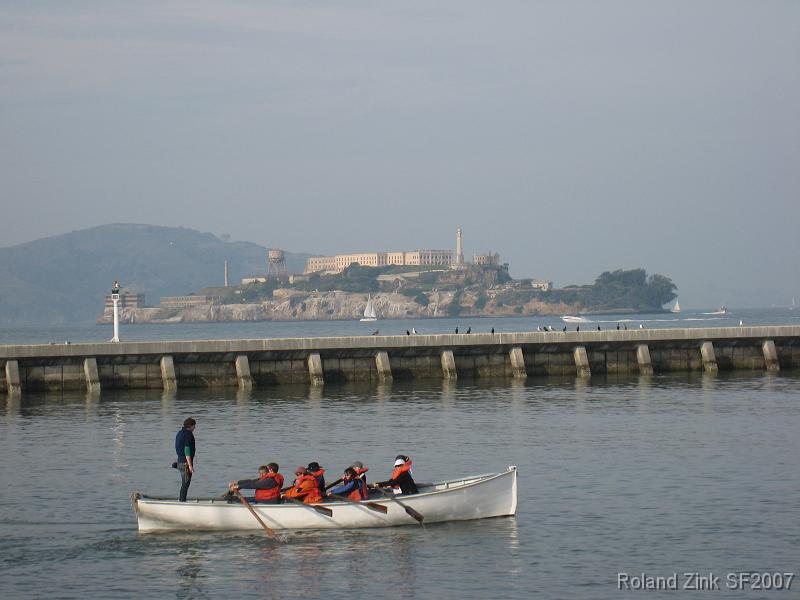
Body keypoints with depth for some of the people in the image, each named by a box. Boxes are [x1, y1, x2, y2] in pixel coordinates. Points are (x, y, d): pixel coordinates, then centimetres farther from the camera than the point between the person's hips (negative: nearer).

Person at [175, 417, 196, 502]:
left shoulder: (180, 433, 13)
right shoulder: (188, 435, -15)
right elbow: (187, 450, -20)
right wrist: (190, 465, -20)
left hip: (180, 461, 10)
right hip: (186, 462, -9)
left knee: (184, 483, 16)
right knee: (185, 483, -5)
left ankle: (181, 500, 19)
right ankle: (182, 501, -4)